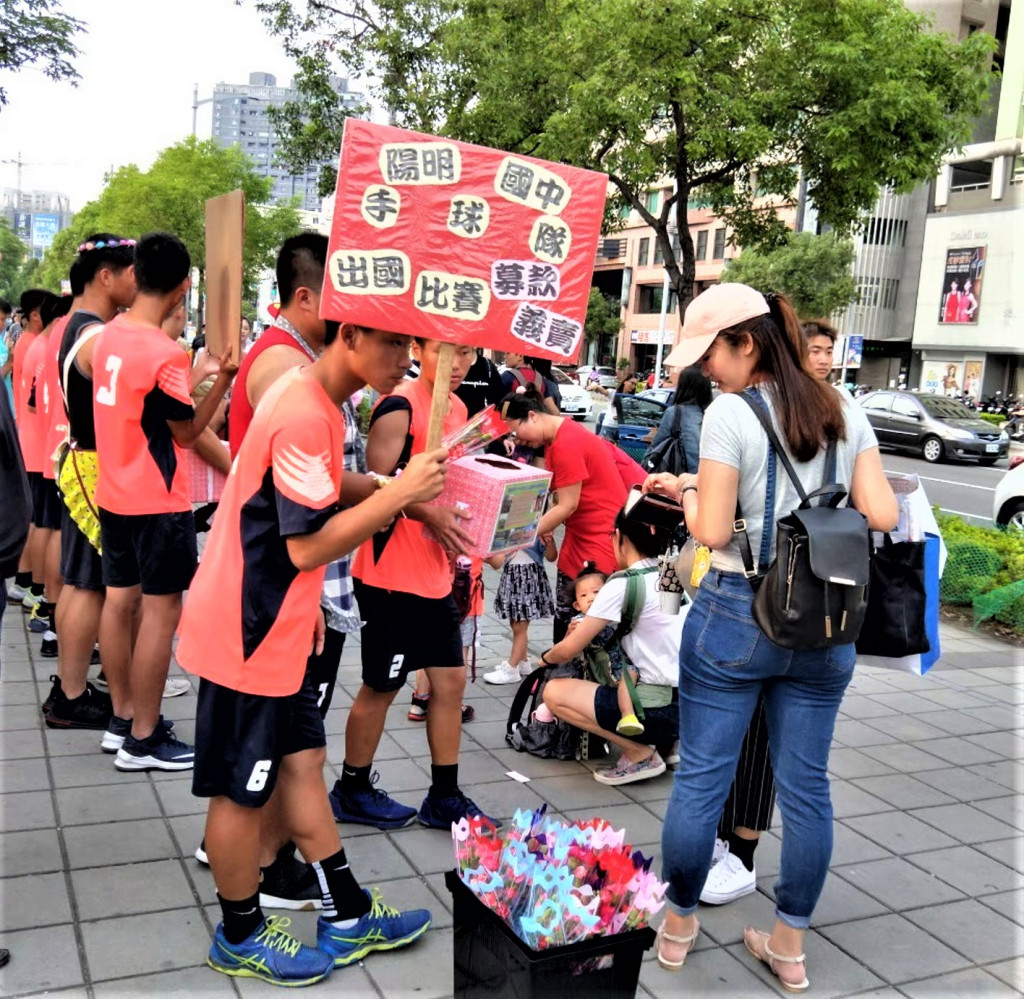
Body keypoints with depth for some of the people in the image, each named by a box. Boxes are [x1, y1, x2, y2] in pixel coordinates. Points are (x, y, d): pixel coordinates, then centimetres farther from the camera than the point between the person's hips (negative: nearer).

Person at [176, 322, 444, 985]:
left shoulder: (314, 401, 8)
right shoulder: (304, 416, -24)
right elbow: (309, 545, -25)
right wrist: (399, 493, -24)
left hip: (277, 625, 10)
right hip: (247, 634, -10)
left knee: (302, 760, 15)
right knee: (244, 789, 7)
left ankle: (347, 917, 27)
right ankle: (240, 937, 26)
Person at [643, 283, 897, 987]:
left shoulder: (730, 413, -11)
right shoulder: (846, 412, 5)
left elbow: (712, 532, -13)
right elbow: (883, 514, 1)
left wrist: (686, 491, 6)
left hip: (736, 616, -5)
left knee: (701, 776, 9)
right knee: (806, 783, 13)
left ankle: (678, 926, 25)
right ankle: (790, 945, 25)